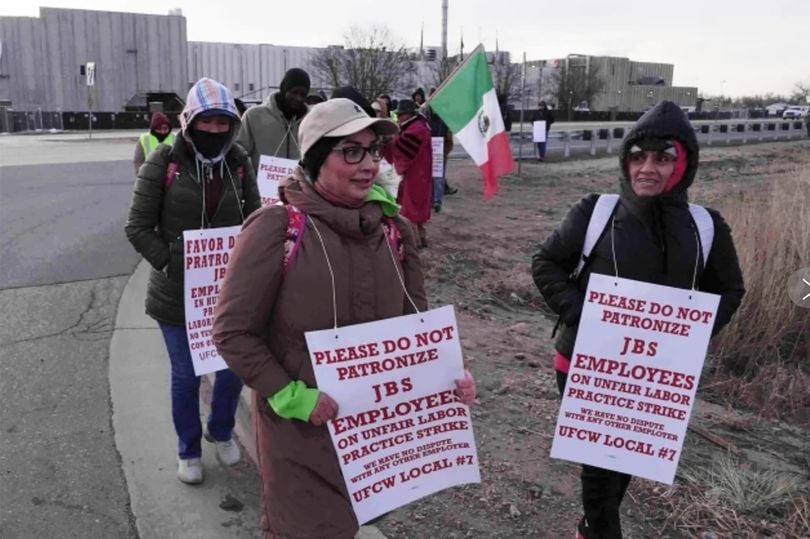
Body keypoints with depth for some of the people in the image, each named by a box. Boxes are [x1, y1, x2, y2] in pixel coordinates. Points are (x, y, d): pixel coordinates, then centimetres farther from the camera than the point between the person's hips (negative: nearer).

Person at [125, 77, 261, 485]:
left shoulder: (239, 163, -2)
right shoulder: (163, 162, -10)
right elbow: (139, 227, -8)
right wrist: (172, 265, -16)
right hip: (177, 293, -2)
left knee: (234, 369, 12)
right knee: (186, 376, 11)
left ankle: (221, 431, 42)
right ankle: (189, 449, 34)